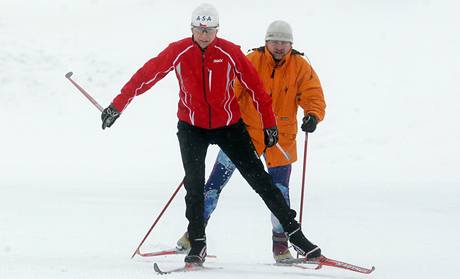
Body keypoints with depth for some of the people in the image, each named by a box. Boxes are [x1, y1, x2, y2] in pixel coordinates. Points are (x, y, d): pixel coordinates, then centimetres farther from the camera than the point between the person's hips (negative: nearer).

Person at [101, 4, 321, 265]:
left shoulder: (230, 53, -13)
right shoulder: (178, 52, -11)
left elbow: (255, 86, -5)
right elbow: (147, 75, -7)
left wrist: (269, 124, -3)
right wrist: (117, 105, -9)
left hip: (230, 125, 0)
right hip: (192, 127, 1)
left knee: (260, 179, -1)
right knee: (194, 184, -9)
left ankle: (294, 232, 4)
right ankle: (197, 244, 2)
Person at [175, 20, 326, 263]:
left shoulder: (300, 67, -4)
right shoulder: (251, 61, -8)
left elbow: (314, 97, -6)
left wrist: (313, 115, -28)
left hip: (280, 138, 1)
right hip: (246, 131, 0)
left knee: (279, 192, -3)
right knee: (216, 181, -3)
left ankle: (280, 242, 12)